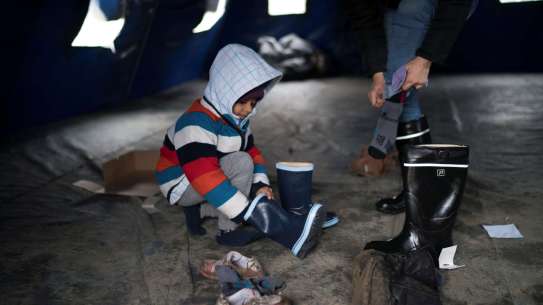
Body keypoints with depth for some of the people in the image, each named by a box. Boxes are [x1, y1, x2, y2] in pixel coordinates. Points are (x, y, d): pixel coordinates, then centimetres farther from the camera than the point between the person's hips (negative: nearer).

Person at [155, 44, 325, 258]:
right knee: (241, 163, -28)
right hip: (182, 185, -9)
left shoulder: (236, 118, 0)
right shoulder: (197, 124, -29)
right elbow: (207, 179, -38)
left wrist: (261, 184, -14)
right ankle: (228, 230, -22)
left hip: (206, 175, 9)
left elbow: (251, 151, 6)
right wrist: (252, 214, -40)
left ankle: (199, 210, 6)